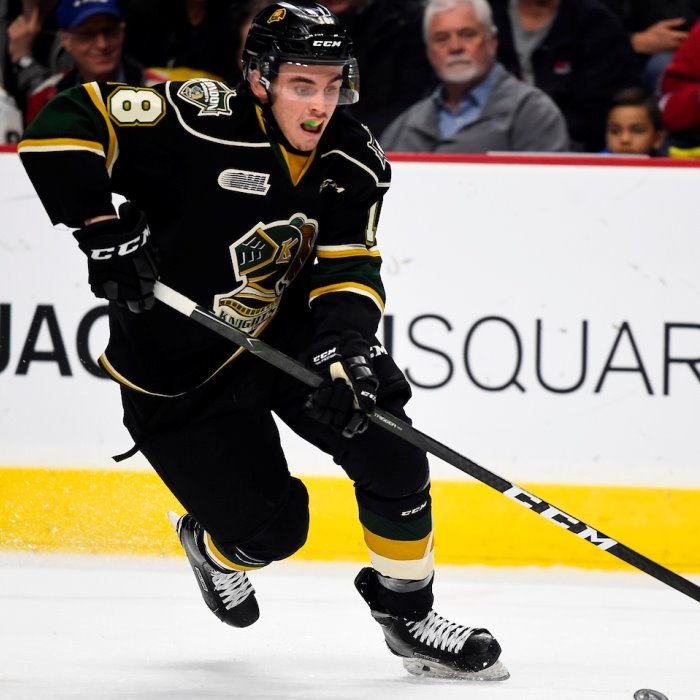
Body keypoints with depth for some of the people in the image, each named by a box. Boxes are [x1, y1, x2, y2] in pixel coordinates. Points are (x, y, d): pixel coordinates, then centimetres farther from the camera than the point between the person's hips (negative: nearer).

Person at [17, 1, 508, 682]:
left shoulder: (354, 161, -9)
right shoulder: (203, 122, -27)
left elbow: (348, 268, -11)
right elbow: (61, 126, -29)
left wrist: (345, 345, -31)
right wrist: (103, 231, -36)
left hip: (289, 332, 5)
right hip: (178, 370, -5)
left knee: (388, 444, -14)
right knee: (269, 528, -4)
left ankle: (409, 618, 5)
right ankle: (210, 544, 36)